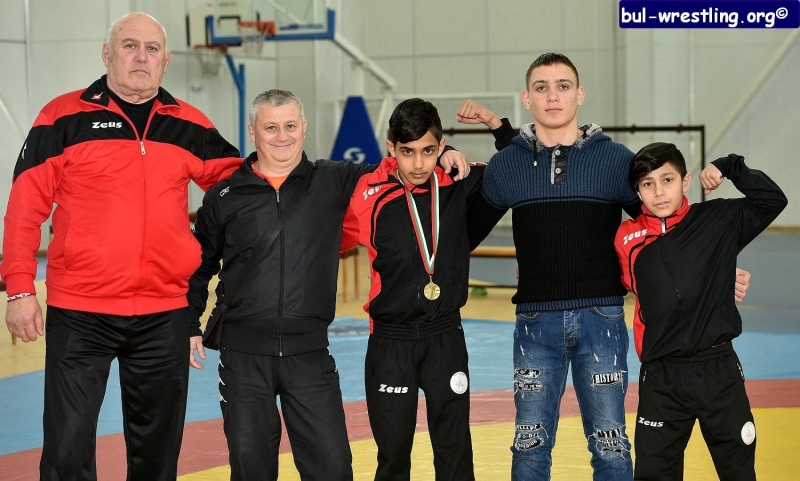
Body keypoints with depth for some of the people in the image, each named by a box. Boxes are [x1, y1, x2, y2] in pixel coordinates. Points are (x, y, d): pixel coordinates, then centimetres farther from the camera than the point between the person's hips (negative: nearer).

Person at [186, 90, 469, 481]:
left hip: (310, 353, 0)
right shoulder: (224, 196, 4)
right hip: (243, 354, 0)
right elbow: (199, 265, 13)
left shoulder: (333, 181, 4)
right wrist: (190, 324, 9)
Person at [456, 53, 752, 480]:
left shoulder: (615, 160, 0)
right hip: (535, 322, 1)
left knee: (610, 446, 3)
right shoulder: (505, 165, 4)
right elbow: (469, 231, 14)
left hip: (601, 320, -1)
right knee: (530, 446, 6)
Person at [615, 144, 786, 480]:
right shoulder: (627, 238, 0)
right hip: (661, 376, 1)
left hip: (718, 369, -1)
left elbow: (773, 200, -5)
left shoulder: (717, 221, -3)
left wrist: (729, 167, -9)